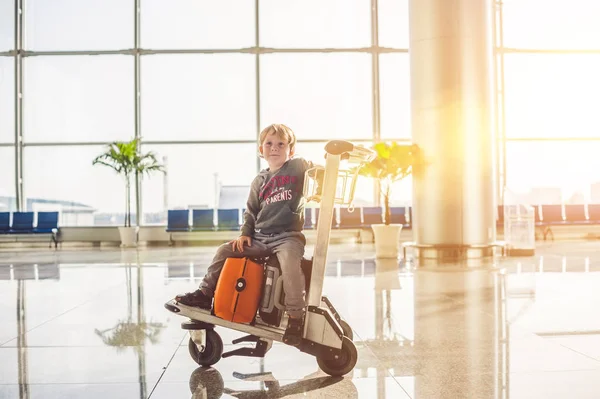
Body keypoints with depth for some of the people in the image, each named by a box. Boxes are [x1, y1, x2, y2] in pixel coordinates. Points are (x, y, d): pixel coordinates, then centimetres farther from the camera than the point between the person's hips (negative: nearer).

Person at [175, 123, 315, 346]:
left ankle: (296, 317, -31)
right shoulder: (259, 181, 14)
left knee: (290, 262, -35)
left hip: (288, 235, -5)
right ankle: (205, 294, 9)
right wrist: (245, 234, 4)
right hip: (260, 237, 5)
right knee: (225, 251, -4)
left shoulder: (298, 167, 2)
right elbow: (251, 211, 17)